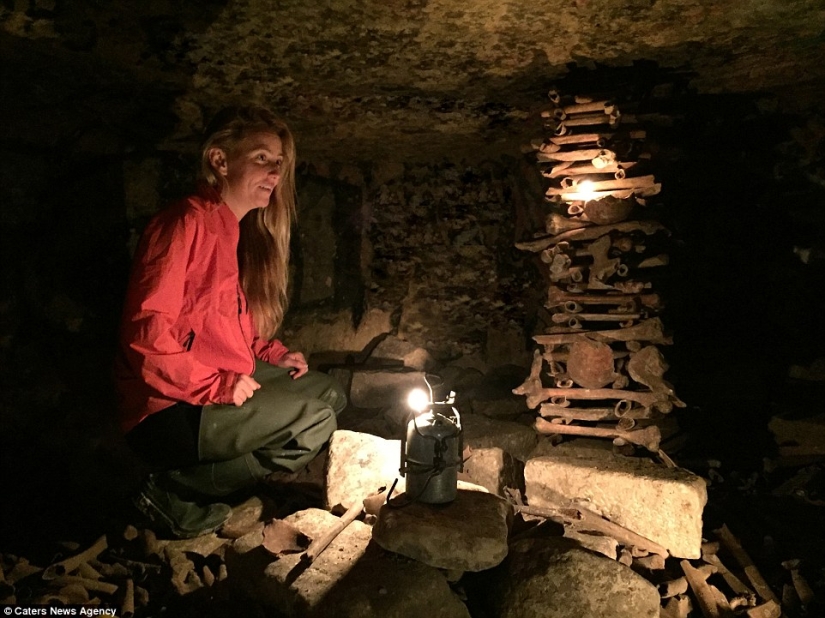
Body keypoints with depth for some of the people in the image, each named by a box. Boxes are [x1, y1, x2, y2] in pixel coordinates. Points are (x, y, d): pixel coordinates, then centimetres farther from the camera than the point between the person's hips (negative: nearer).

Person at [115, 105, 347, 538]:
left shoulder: (239, 231, 11)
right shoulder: (185, 225, -17)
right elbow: (146, 335, -24)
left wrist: (273, 354, 4)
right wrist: (220, 386, -19)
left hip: (222, 386, 9)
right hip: (167, 412, -9)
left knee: (328, 393, 9)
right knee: (314, 423, -15)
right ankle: (173, 491, -2)